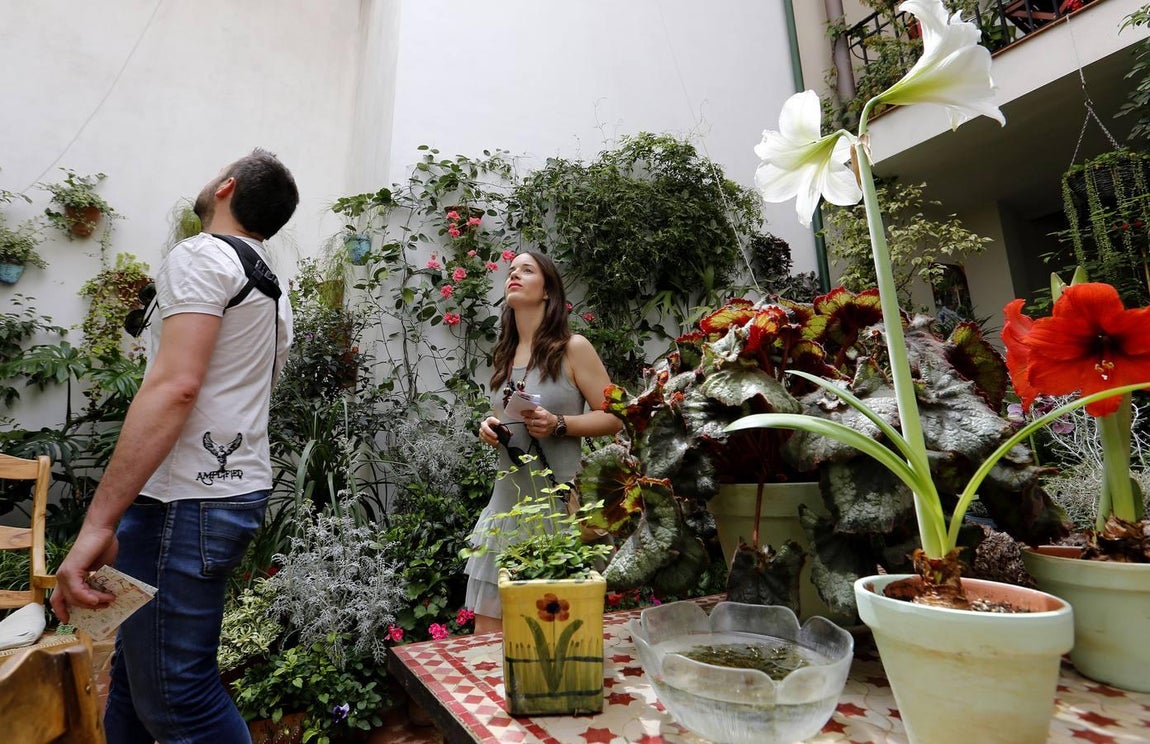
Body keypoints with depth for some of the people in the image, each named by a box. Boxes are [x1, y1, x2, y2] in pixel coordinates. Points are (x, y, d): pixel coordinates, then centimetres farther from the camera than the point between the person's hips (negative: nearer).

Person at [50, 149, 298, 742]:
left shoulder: (200, 257, -9)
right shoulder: (270, 282, 18)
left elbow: (174, 387, -22)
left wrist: (97, 524, -21)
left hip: (188, 500, -9)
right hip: (239, 487, 9)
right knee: (135, 669, 21)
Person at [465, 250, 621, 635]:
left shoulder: (573, 348, -5)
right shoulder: (504, 355, 12)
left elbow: (614, 417, -6)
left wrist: (559, 425, -20)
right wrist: (489, 426, 3)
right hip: (508, 499, 6)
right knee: (488, 629, 11)